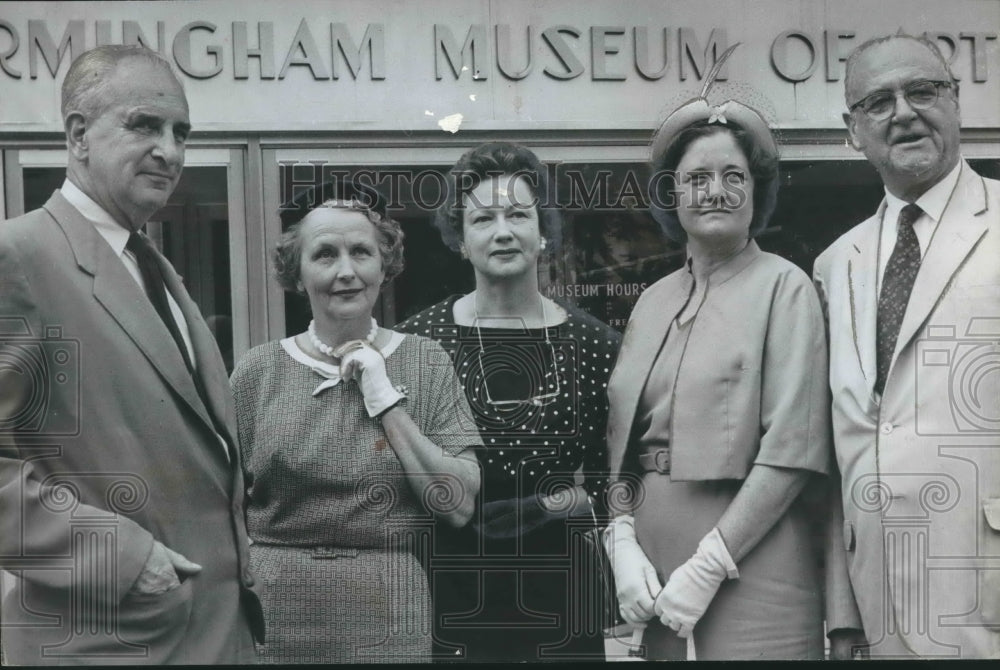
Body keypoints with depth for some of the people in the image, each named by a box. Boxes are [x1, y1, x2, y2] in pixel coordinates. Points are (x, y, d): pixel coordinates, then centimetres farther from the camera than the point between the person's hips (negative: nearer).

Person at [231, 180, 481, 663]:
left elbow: (459, 506, -9)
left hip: (388, 623, 0)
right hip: (272, 622, 0)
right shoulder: (257, 371, -2)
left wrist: (386, 399, -13)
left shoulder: (425, 363, -2)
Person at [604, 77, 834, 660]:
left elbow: (792, 449, -13)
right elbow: (620, 440, 8)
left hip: (750, 565, -5)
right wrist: (624, 543, -6)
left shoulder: (783, 286, -5)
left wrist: (708, 567, -15)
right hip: (654, 572, 5)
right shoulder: (653, 300, 10)